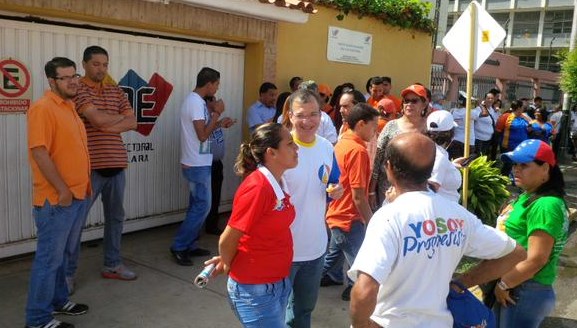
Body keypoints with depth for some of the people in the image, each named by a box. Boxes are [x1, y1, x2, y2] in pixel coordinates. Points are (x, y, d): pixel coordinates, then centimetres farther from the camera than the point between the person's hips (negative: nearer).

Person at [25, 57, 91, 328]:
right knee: (49, 257, -1)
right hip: (56, 199, -9)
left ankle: (58, 300, 33)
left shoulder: (69, 107, 15)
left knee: (61, 254, 19)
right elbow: (39, 152, -21)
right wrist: (62, 189, -20)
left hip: (78, 195, 9)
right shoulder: (43, 108, -13)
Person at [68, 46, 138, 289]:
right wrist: (119, 116, -1)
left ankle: (112, 264, 28)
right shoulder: (78, 90, -6)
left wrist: (106, 126, -12)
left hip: (116, 164, 7)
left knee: (115, 217, 14)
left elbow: (132, 123, 3)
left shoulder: (117, 92, 13)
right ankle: (67, 272, 11)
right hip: (89, 166, -6)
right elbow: (97, 118, -20)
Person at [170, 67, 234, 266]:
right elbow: (203, 135, -21)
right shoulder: (196, 102, -17)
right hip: (198, 165, -10)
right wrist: (217, 113, -14)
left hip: (196, 163, 10)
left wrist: (220, 123, 11)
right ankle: (179, 246, 2)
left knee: (197, 206, 14)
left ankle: (189, 246, 21)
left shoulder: (194, 100, 14)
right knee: (202, 206, -6)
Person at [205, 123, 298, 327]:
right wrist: (227, 266, 1)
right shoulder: (257, 187, -24)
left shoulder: (278, 183, 2)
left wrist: (228, 260, 6)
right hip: (255, 290, -8)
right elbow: (227, 241, -17)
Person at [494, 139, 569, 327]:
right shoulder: (527, 197, 10)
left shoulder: (545, 205, -20)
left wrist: (503, 285, -15)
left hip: (526, 292, -9)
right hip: (514, 288, 9)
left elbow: (536, 259, -25)